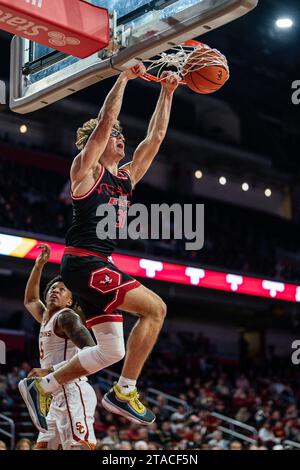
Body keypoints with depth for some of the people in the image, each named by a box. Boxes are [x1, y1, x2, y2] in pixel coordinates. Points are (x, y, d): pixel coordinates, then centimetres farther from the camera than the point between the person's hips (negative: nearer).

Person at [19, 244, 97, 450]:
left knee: (79, 447, -21)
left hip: (72, 393, -10)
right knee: (43, 447, 9)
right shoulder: (46, 317, 22)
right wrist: (38, 266, 31)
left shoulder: (66, 317, -5)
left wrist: (50, 371, -24)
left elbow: (91, 352, -19)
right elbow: (29, 300, 43)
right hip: (58, 397, 10)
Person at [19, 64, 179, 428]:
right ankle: (124, 392, -12)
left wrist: (167, 92, 16)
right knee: (154, 308, -17)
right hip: (82, 262, -9)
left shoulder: (127, 176, 18)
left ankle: (43, 386, 20)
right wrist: (124, 77, -7)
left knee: (112, 350, 8)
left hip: (99, 266, 9)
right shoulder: (86, 168, -1)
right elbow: (105, 121, -13)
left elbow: (156, 136, 19)